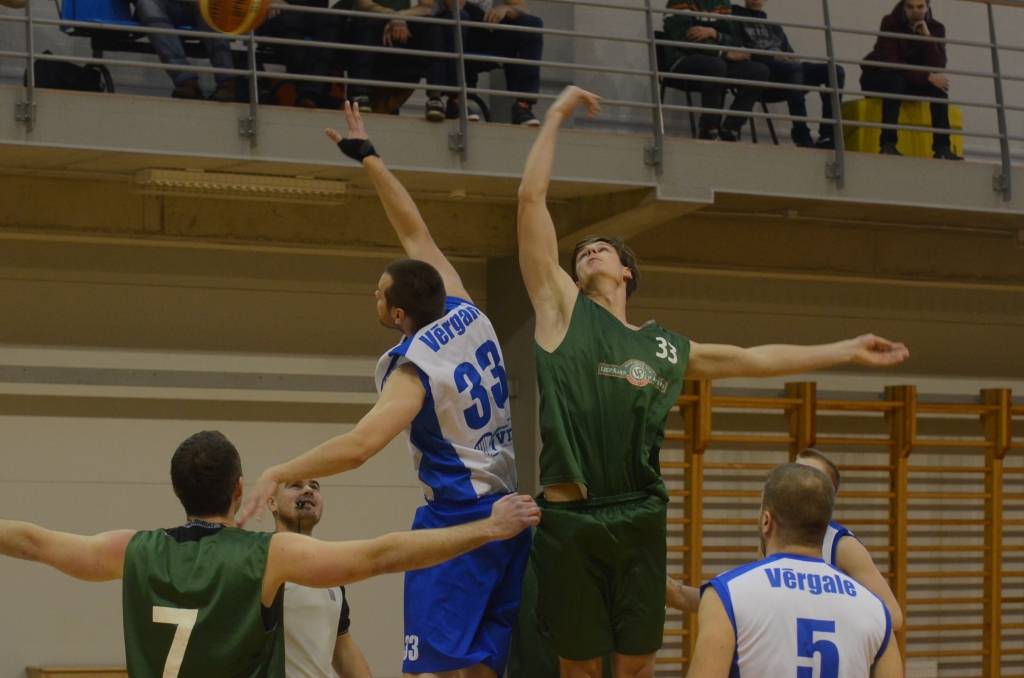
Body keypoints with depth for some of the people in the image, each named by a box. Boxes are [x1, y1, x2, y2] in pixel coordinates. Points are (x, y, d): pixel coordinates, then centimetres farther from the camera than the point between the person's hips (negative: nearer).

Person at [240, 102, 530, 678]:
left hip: (455, 520, -8)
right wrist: (369, 157, 24)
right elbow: (415, 230, 17)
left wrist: (279, 474, -22)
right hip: (508, 509, 8)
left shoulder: (415, 369, -14)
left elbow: (360, 444, -28)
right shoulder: (466, 315, 6)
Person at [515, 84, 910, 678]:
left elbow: (752, 358, 29)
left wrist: (847, 351, 31)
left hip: (639, 519, 3)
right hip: (570, 518, -3)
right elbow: (532, 198, 3)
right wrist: (557, 115, 7)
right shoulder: (564, 309, 7)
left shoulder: (668, 348, 18)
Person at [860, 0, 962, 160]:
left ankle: (942, 147, -30)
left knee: (939, 82, -25)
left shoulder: (935, 28, -8)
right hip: (878, 80, -3)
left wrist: (927, 37, -30)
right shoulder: (890, 23, -18)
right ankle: (888, 143, -44)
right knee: (896, 78, -37)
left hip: (911, 84, 4)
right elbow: (890, 64, -28)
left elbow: (938, 68, -20)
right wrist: (927, 77, -34)